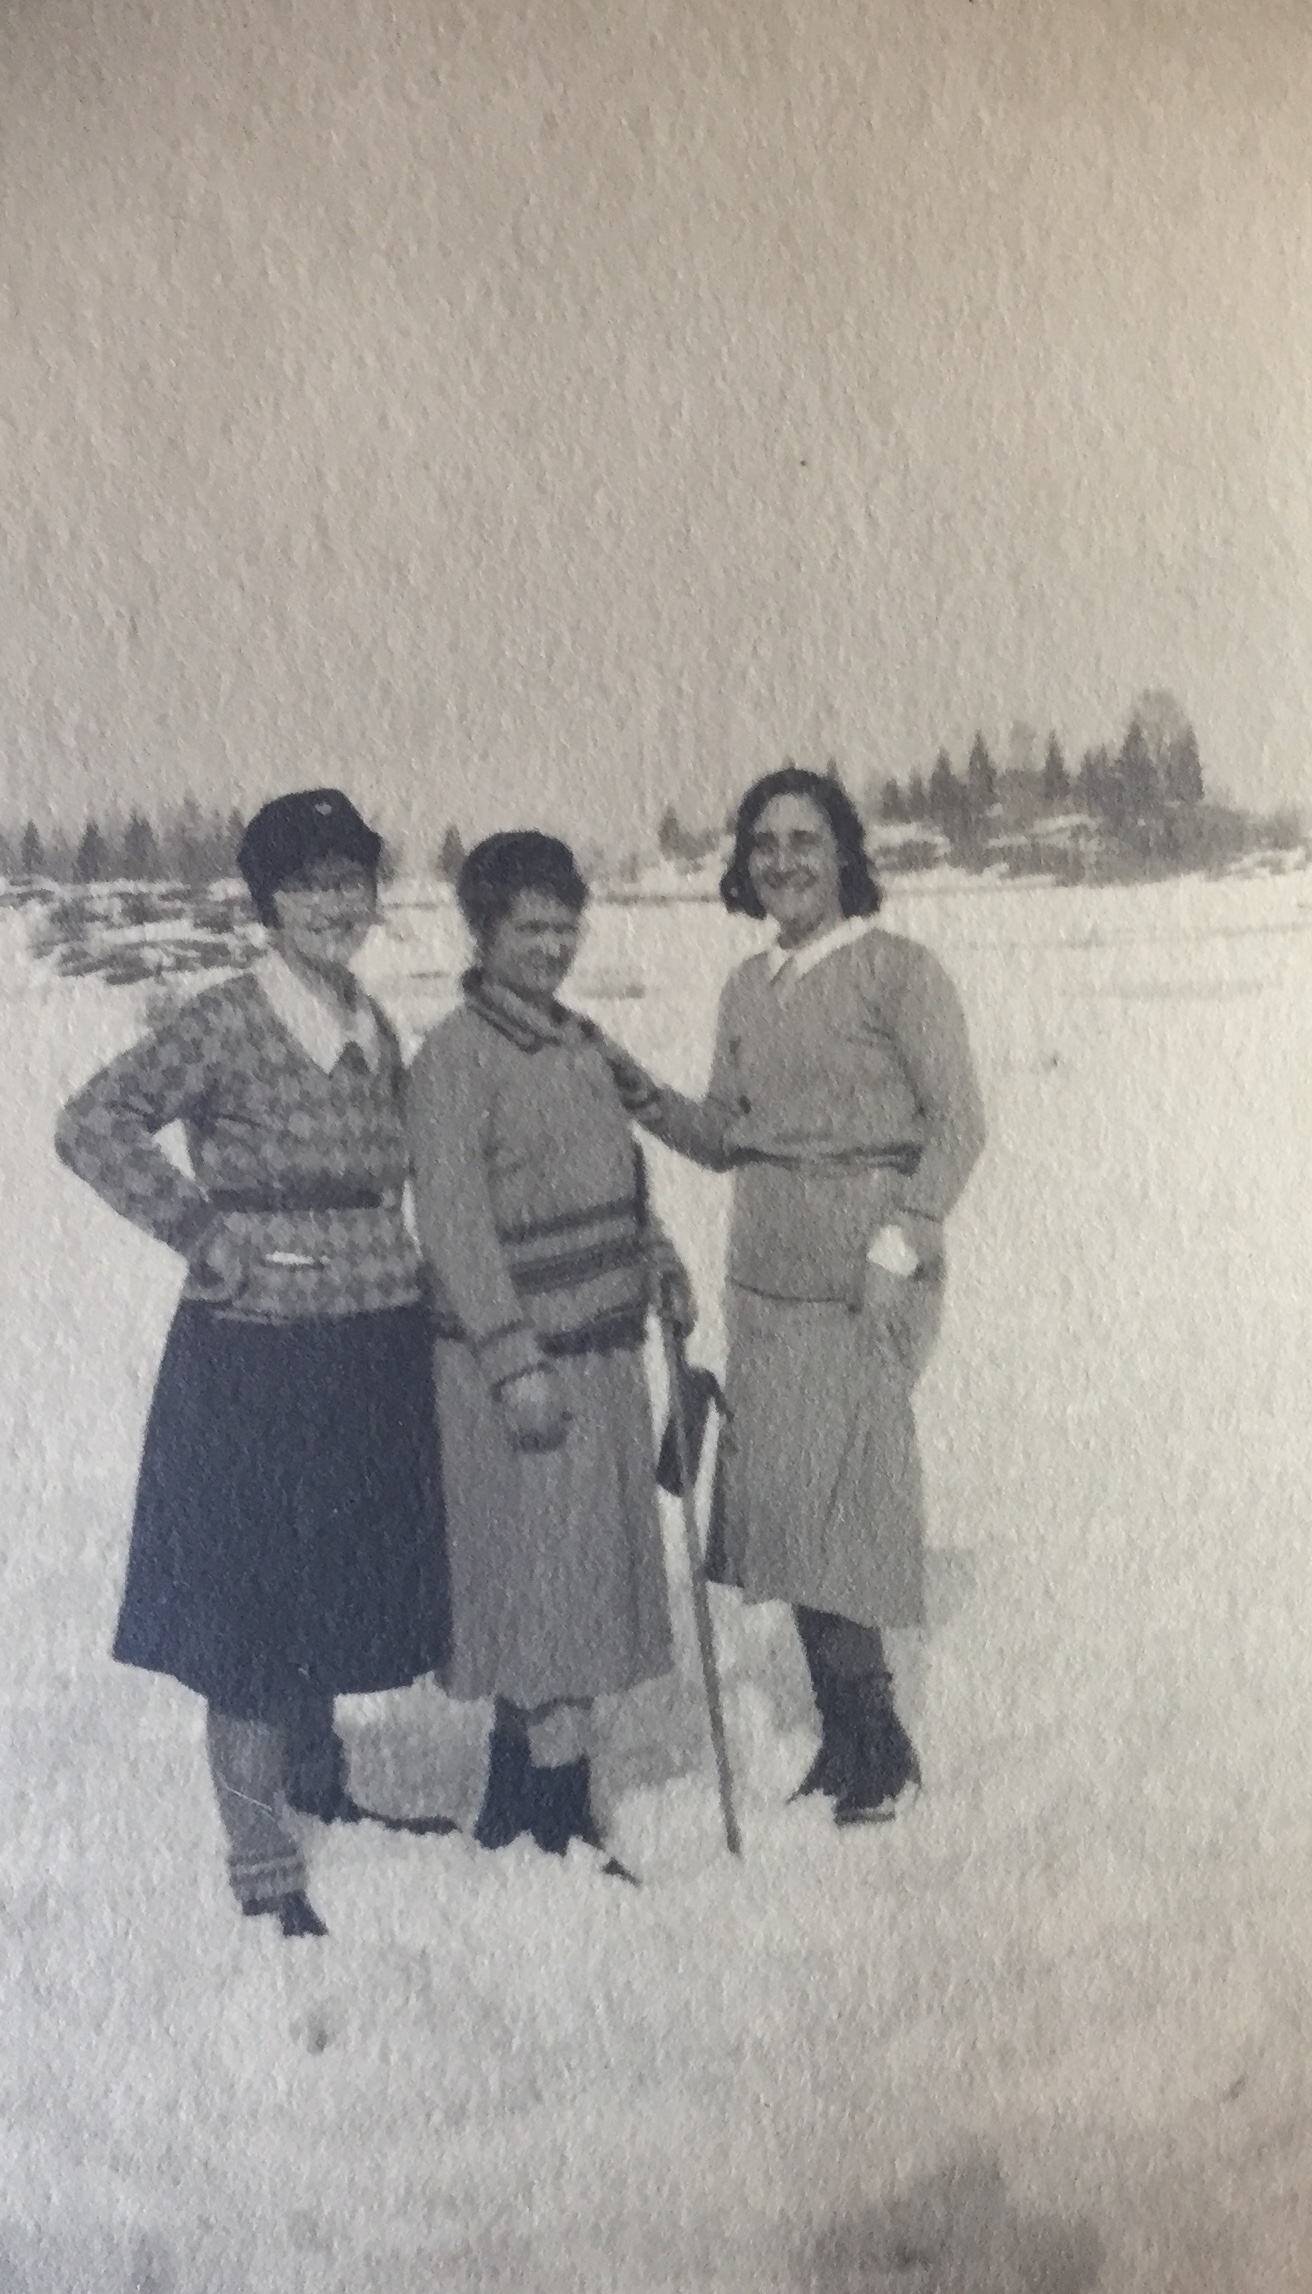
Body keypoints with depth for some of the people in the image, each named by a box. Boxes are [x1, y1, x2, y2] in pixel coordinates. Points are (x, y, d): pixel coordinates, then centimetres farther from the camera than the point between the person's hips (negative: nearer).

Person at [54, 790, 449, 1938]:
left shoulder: (377, 1031, 7)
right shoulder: (227, 1024, -13)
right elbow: (91, 1126, -16)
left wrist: (396, 1269, 8)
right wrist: (206, 1232, -17)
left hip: (378, 1355, 7)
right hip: (254, 1359, -6)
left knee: (346, 1583, 20)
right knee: (254, 1599, 5)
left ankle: (319, 1782, 45)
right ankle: (264, 1865, 20)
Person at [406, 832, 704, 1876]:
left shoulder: (584, 1043, 13)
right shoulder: (456, 1057, -13)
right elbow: (455, 1222, -17)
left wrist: (659, 1260, 8)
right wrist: (516, 1364, -21)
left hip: (606, 1350, 9)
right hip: (520, 1365, -8)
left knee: (574, 1582, 15)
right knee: (548, 1575, -2)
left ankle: (516, 1807, 29)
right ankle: (560, 1811, 11)